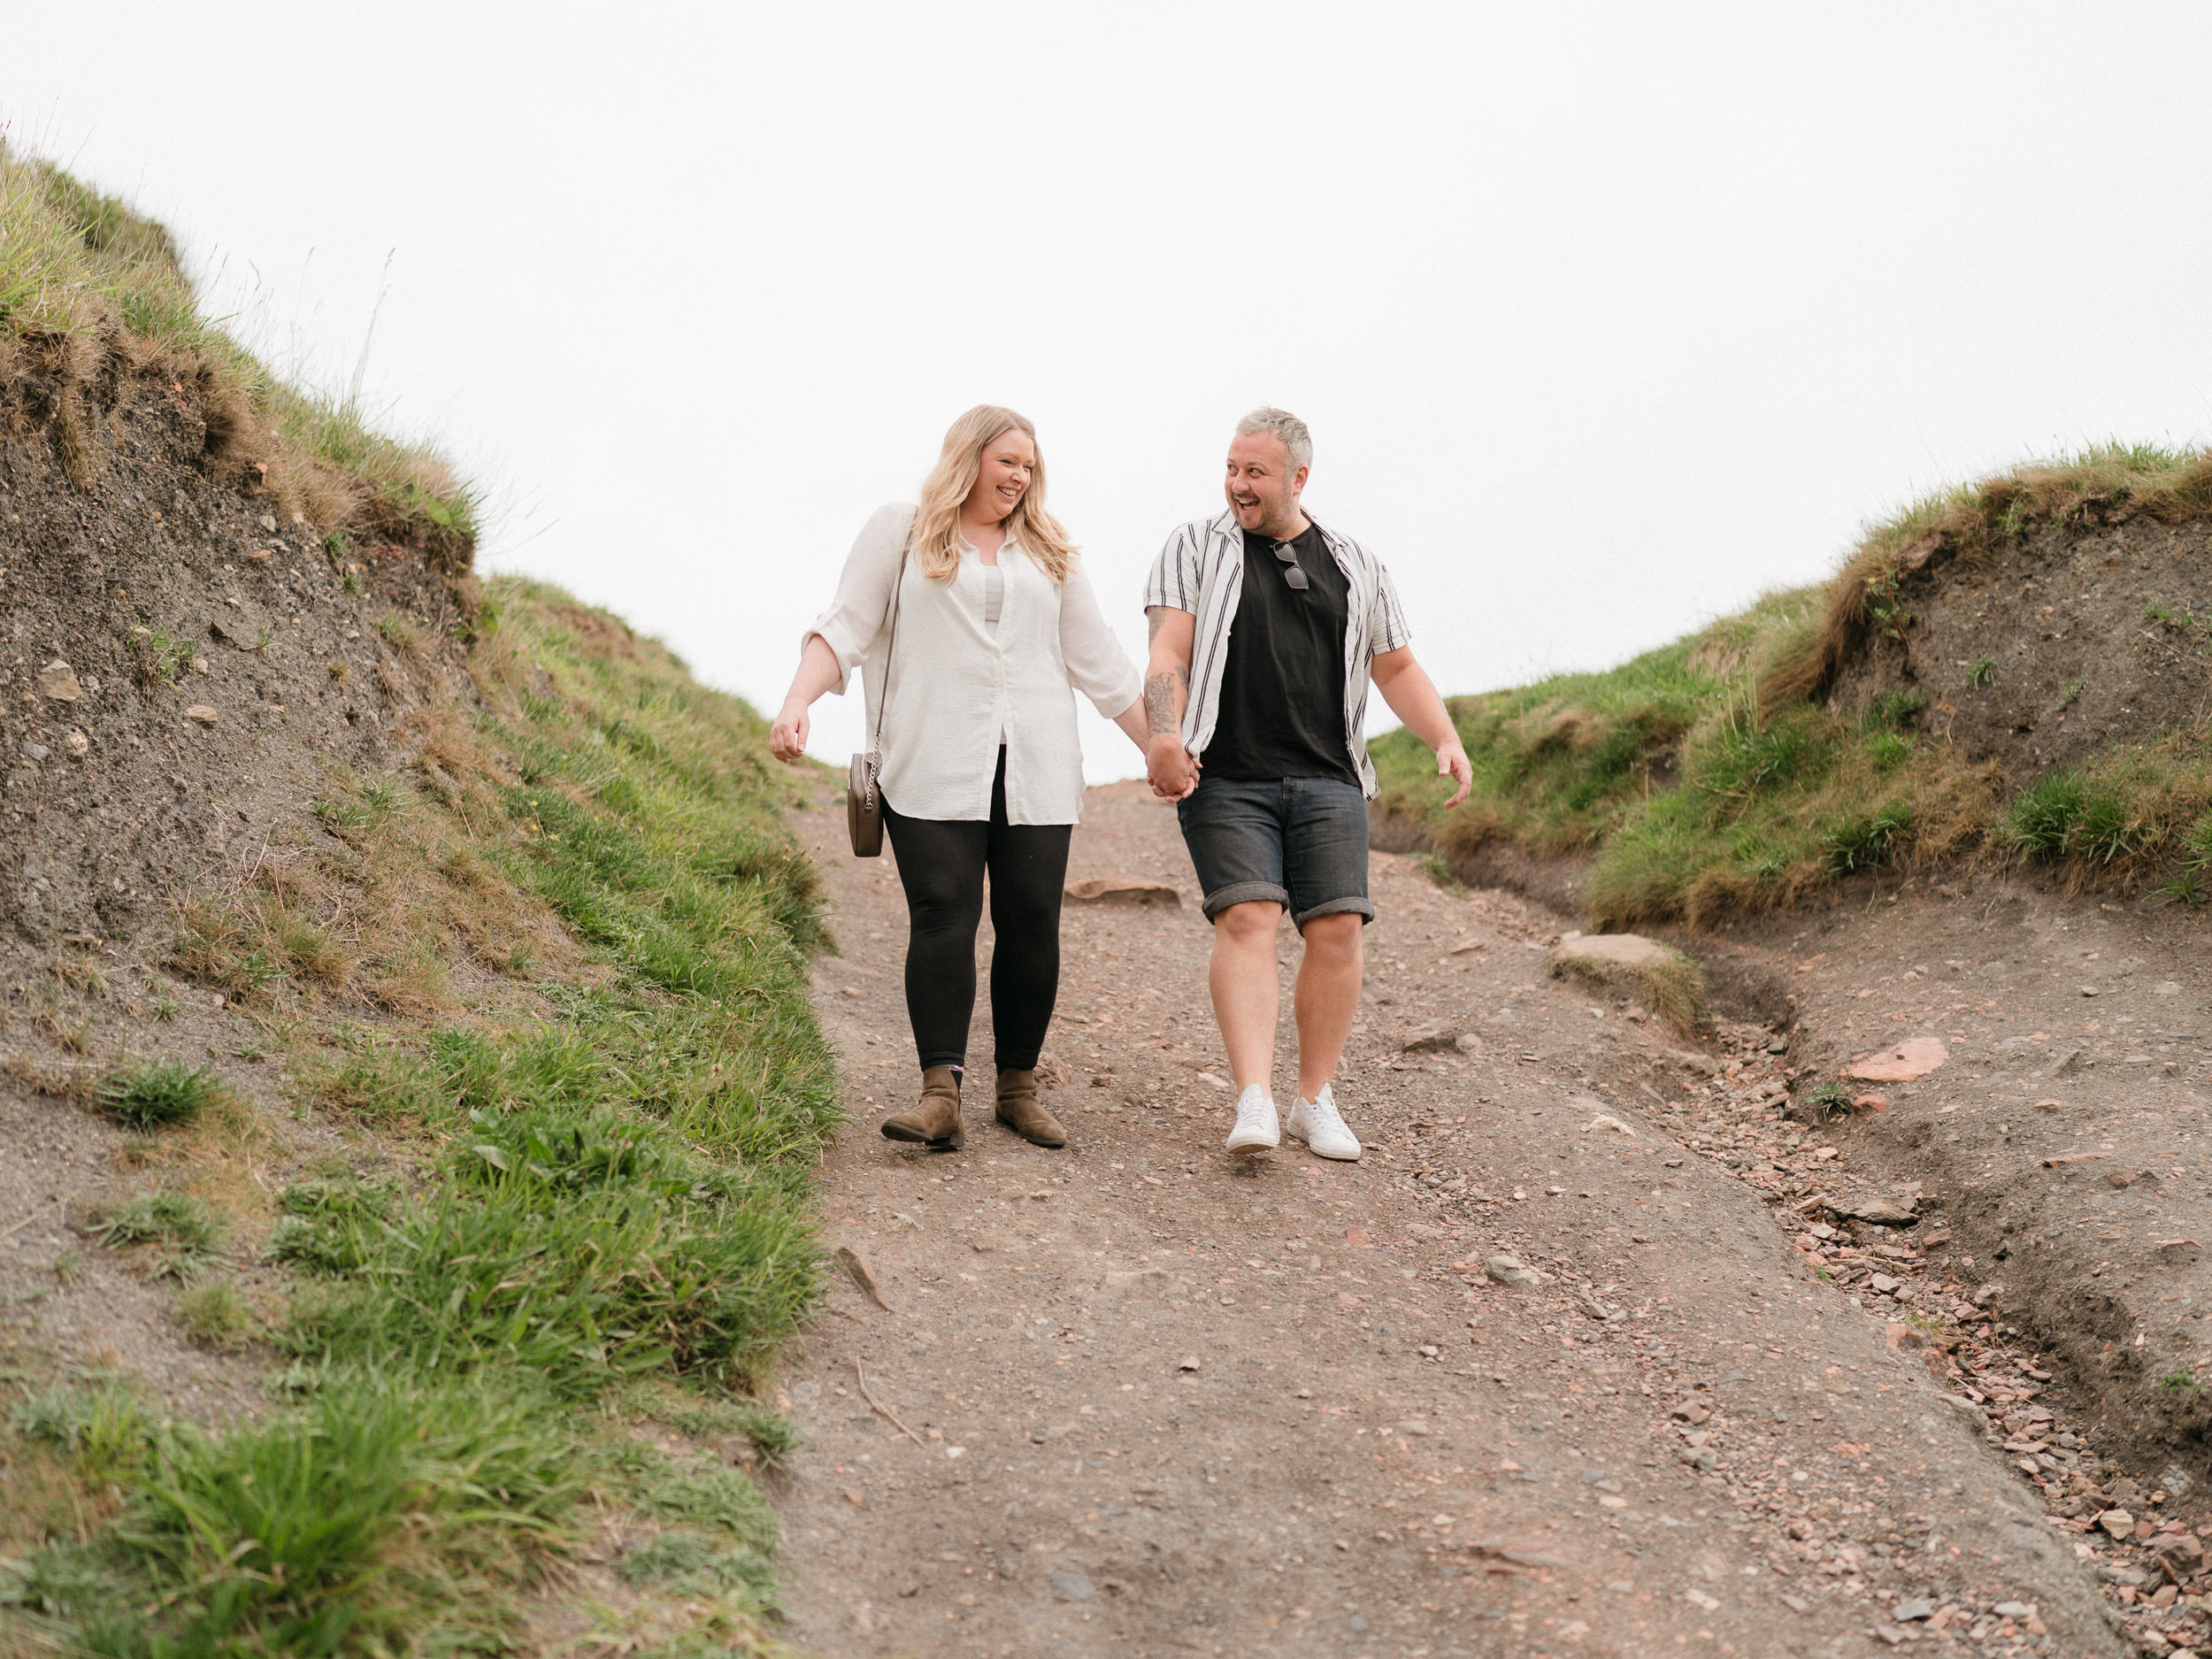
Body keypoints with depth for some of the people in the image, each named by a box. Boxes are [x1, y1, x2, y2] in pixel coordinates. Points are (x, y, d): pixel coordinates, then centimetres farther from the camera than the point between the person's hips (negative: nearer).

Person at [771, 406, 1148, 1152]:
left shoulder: (1048, 553, 20)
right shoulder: (900, 532, 10)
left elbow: (1098, 659, 21)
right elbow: (845, 627, 1)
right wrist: (795, 706, -15)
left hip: (1035, 769, 3)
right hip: (933, 768, -3)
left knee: (1031, 923, -2)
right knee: (942, 917, -12)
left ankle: (1018, 1088, 9)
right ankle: (941, 1093, -15)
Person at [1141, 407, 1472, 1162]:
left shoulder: (1355, 566, 16)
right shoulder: (1197, 547, 8)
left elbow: (1397, 668, 20)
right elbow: (1168, 654, -2)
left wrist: (1446, 740, 4)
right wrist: (1165, 735, -20)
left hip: (1327, 782, 3)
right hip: (1225, 781, -3)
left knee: (1336, 928, -5)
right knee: (1247, 917, -17)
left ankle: (1316, 1101, 7)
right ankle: (1254, 1102, -21)